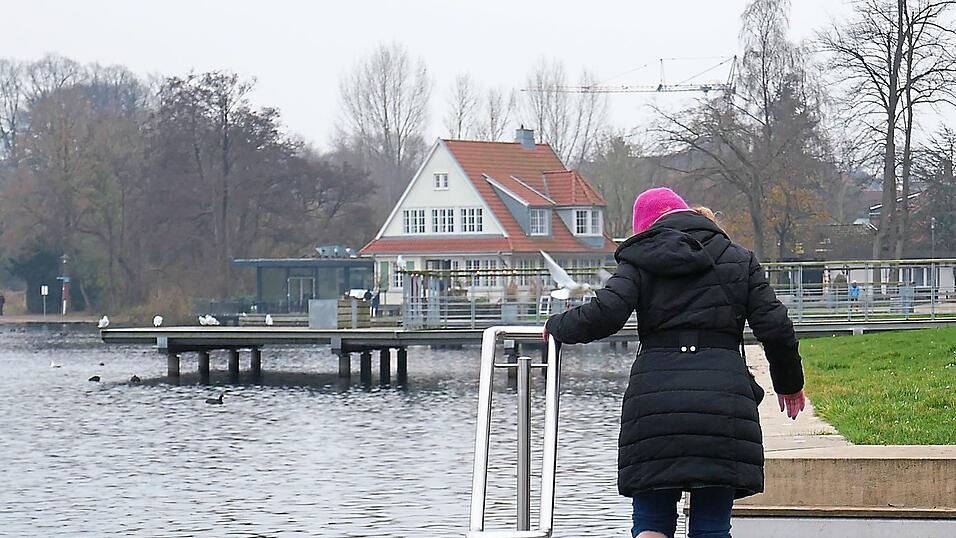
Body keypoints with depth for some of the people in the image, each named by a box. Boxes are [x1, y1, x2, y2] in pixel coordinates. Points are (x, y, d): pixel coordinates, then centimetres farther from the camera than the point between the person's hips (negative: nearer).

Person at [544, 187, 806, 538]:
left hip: (655, 397, -1)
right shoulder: (738, 260, 15)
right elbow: (775, 327, 9)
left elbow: (604, 314, -6)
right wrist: (789, 383, 23)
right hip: (723, 400, 1)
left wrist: (557, 326, 13)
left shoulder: (639, 261, 9)